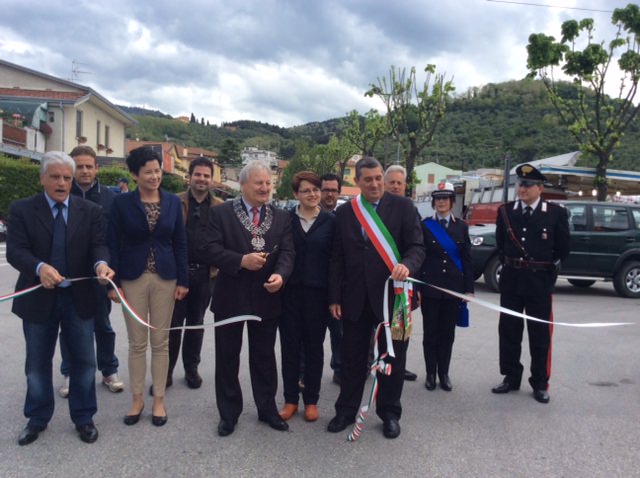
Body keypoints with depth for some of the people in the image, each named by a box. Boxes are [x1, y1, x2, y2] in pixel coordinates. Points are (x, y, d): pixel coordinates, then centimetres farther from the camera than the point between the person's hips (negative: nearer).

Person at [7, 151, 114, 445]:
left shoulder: (90, 211, 2)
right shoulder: (22, 210, -3)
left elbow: (98, 245, -7)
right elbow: (15, 251, -12)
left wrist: (101, 263, -31)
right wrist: (39, 267, -33)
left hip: (79, 298, 1)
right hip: (38, 298, 0)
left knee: (84, 360, 9)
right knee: (37, 363, 14)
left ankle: (83, 418, 27)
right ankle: (37, 418, 33)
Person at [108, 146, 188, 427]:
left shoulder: (173, 202, 3)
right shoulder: (122, 203, -3)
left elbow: (180, 243, 4)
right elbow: (114, 245, -3)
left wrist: (183, 280, 0)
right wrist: (113, 282, -7)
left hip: (165, 277, 1)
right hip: (133, 277, -1)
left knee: (160, 341, 8)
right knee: (136, 342, 7)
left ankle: (158, 400, 19)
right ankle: (137, 399, 21)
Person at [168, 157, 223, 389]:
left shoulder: (220, 207, 4)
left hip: (205, 273, 2)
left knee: (196, 323, 14)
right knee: (173, 324, 4)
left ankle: (191, 368, 27)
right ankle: (167, 371, 16)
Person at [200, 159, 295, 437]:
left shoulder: (282, 217, 5)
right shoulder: (221, 213, -3)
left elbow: (287, 252, -3)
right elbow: (210, 250, -11)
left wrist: (280, 275, -23)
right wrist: (241, 261, -23)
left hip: (267, 297, 2)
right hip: (230, 297, -2)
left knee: (264, 356, 13)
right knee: (227, 356, 9)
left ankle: (267, 408, 29)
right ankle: (228, 413, 25)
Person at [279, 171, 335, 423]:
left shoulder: (331, 221, 1)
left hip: (317, 291, 0)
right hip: (289, 291, 1)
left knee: (314, 346, 9)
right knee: (289, 346, 6)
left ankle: (311, 400, 21)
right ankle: (290, 399, 19)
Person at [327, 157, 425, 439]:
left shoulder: (403, 207, -2)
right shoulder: (344, 212, 6)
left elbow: (416, 246, -5)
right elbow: (337, 258, 7)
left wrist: (407, 265, -28)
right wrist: (334, 297, 3)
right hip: (355, 298, 2)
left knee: (392, 359, 10)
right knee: (352, 358, 11)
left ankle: (390, 413, 27)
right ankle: (346, 411, 28)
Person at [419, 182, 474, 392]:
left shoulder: (461, 226, 6)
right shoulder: (425, 225, 0)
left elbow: (466, 258, 5)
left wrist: (469, 288, 1)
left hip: (453, 287, 2)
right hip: (430, 286, -2)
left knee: (447, 333, 8)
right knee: (430, 332, 5)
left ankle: (444, 373, 20)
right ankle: (430, 374, 16)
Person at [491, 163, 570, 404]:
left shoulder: (556, 213, -4)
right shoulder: (506, 211, 3)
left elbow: (562, 248, 4)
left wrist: (547, 266, 7)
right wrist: (508, 262, 12)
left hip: (540, 280, -2)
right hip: (511, 278, 3)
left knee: (540, 334, 5)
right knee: (509, 330, 9)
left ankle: (540, 383, 16)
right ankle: (511, 377, 21)